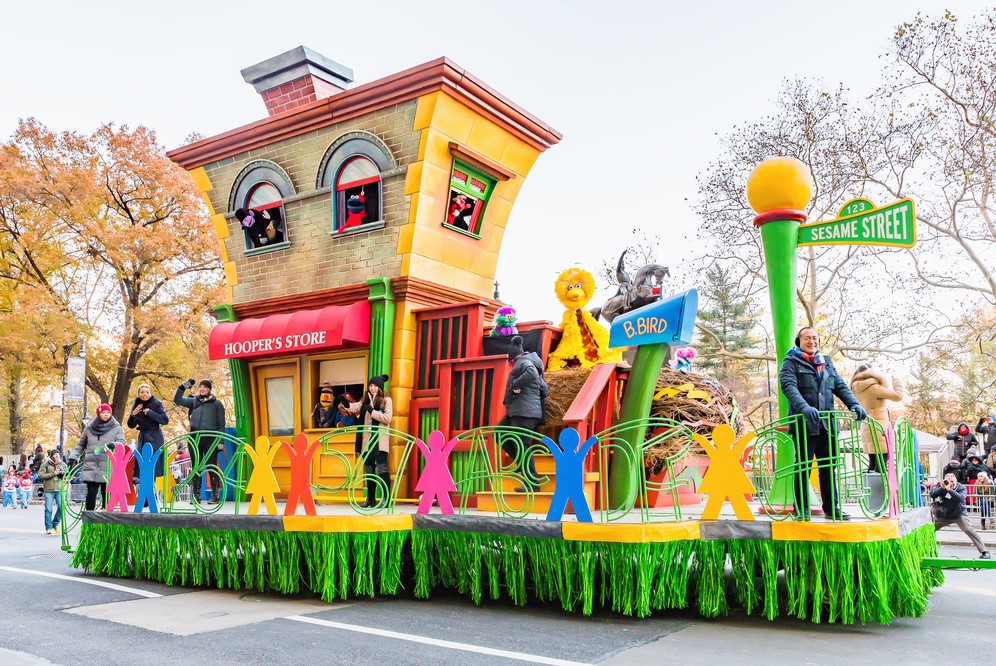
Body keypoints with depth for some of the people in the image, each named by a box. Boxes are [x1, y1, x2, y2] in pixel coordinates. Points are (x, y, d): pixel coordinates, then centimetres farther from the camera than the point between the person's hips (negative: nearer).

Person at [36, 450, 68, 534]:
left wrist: (61, 472, -9)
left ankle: (55, 524, 13)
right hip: (48, 490, -2)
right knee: (48, 509, 0)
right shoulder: (45, 464, 4)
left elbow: (67, 474, 11)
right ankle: (48, 528, 9)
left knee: (61, 507, -8)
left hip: (59, 489, 2)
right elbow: (40, 475, -6)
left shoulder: (63, 464, 13)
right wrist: (52, 474, -14)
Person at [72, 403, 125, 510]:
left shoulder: (117, 428, 6)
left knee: (106, 494, -1)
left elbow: (121, 442, -6)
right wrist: (73, 457, 15)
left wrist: (114, 444, -27)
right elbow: (81, 444, 24)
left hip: (108, 468, -2)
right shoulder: (89, 428, 13)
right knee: (91, 493, -5)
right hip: (91, 466, 2)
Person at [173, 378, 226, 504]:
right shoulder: (193, 401, 14)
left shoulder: (217, 403, 6)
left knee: (212, 467, -5)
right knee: (196, 467, 5)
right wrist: (183, 387, -6)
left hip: (210, 438, -3)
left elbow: (221, 423, 3)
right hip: (195, 437, 3)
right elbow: (177, 400, 5)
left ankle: (215, 495, -1)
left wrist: (220, 440, -4)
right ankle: (196, 496, 10)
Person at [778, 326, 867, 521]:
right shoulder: (791, 363, 1)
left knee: (829, 467, 9)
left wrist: (854, 404, -5)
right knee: (803, 467, -1)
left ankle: (832, 508, 18)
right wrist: (804, 407, -32)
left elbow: (840, 386, 14)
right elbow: (788, 386, -16)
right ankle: (801, 509, 6)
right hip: (804, 424, -5)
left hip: (827, 425, 5)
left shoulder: (827, 364, 21)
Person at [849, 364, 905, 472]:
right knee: (880, 466, -8)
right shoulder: (873, 387, -12)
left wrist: (890, 382, 22)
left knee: (872, 465, 11)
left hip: (867, 429, 8)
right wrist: (897, 382, 8)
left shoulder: (858, 390, 10)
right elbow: (898, 396, -10)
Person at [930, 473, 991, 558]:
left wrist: (949, 490, -44)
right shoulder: (940, 486, -8)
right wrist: (942, 488, -34)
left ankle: (984, 552, -9)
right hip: (943, 515, 3)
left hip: (958, 515, -3)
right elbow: (932, 494, -22)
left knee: (969, 531, -17)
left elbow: (960, 498, -34)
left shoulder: (961, 487, -15)